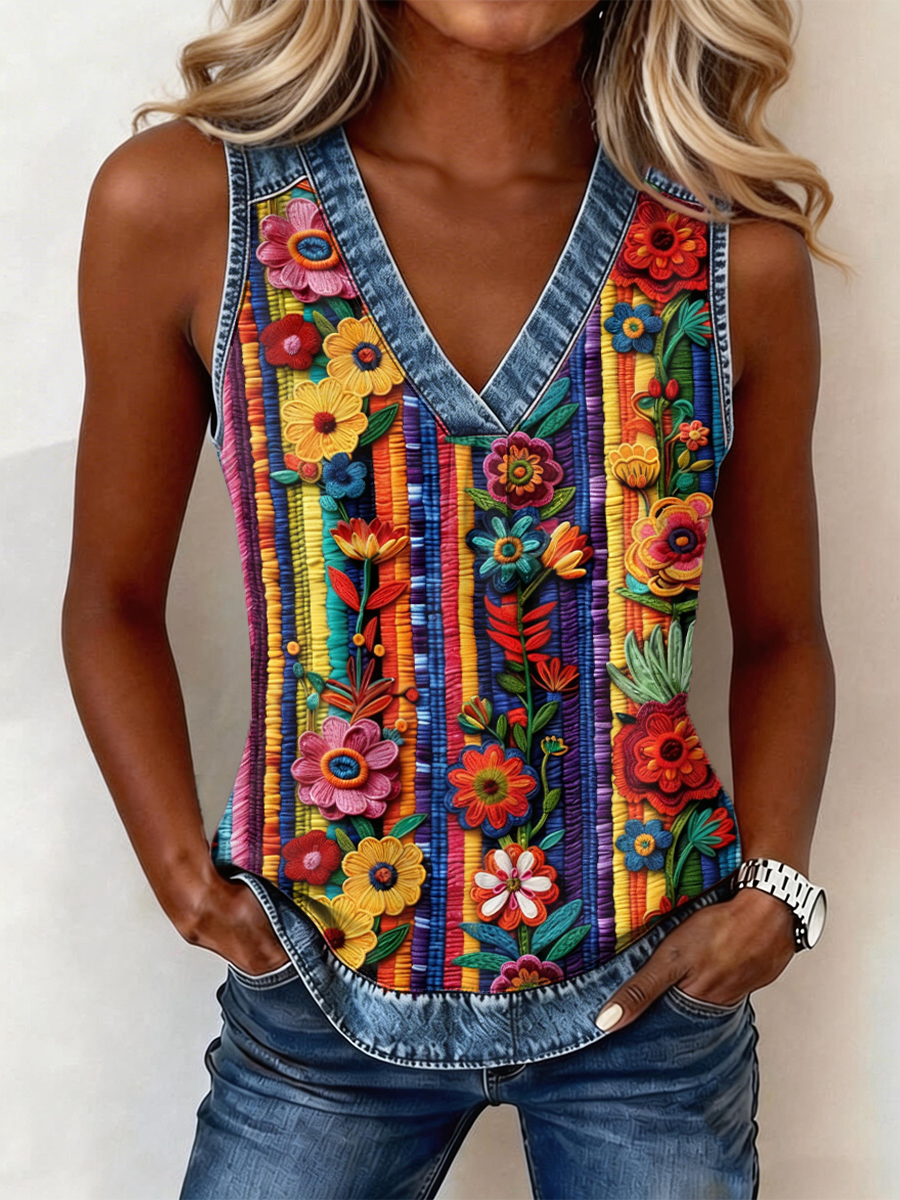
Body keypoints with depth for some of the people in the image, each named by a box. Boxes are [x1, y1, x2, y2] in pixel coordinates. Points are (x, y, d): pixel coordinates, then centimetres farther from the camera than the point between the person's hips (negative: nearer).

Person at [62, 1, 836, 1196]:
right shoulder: (179, 206, -10)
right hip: (321, 998, 0)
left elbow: (780, 635, 4)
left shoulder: (740, 256, -7)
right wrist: (185, 875, -11)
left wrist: (773, 888, -8)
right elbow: (115, 604, -1)